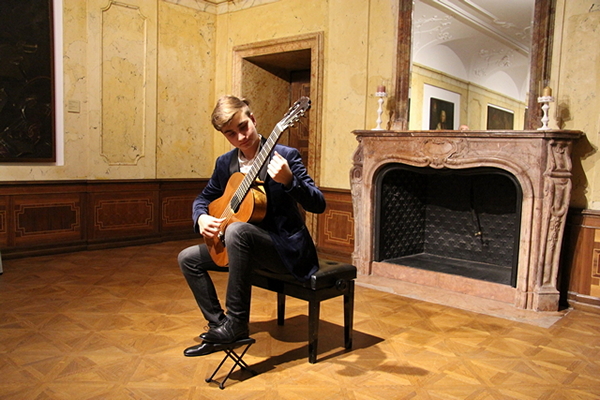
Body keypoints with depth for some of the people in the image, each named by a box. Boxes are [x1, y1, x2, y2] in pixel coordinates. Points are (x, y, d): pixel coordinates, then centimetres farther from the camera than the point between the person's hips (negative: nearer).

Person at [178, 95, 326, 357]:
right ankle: (219, 325, 8)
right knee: (188, 258, 3)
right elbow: (204, 198, 17)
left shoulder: (285, 156, -14)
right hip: (248, 246, 7)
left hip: (286, 248, -7)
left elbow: (318, 205, -21)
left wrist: (288, 180, -39)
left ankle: (237, 322, -24)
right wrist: (201, 217, -7)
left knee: (237, 230, -34)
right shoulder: (225, 163, 4)